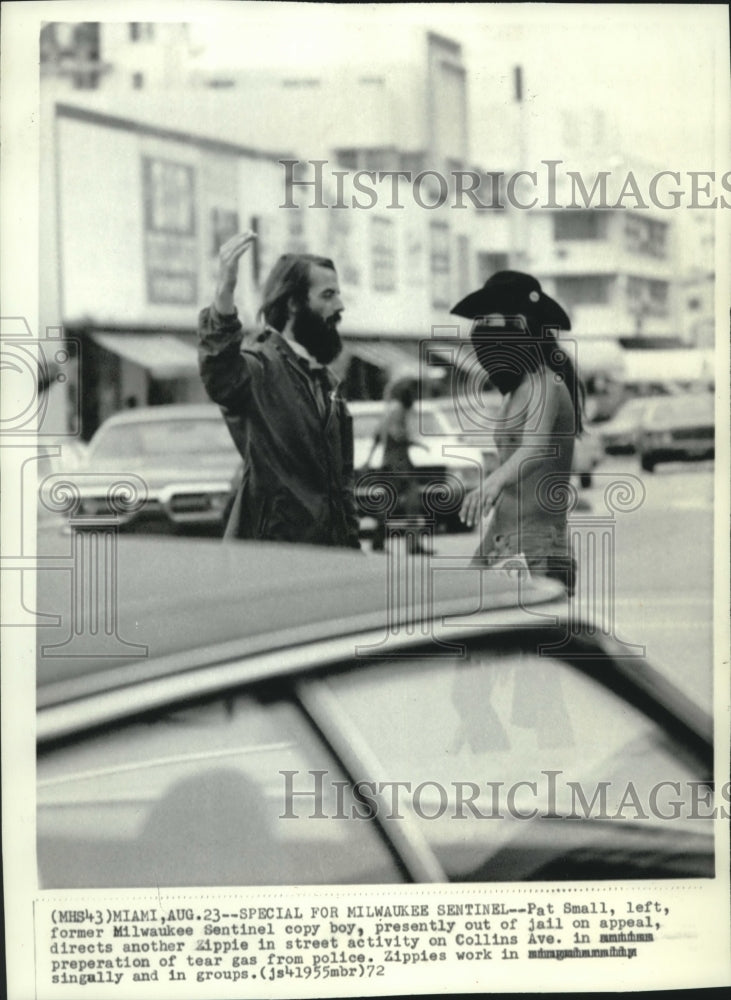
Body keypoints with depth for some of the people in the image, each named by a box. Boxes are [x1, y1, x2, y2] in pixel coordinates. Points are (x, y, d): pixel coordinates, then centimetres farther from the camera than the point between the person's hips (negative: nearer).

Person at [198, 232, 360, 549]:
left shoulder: (325, 379, 20)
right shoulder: (261, 363, -7)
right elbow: (220, 378, -33)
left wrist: (352, 544, 19)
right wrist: (224, 293, -46)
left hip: (328, 547, 8)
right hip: (270, 547, -8)